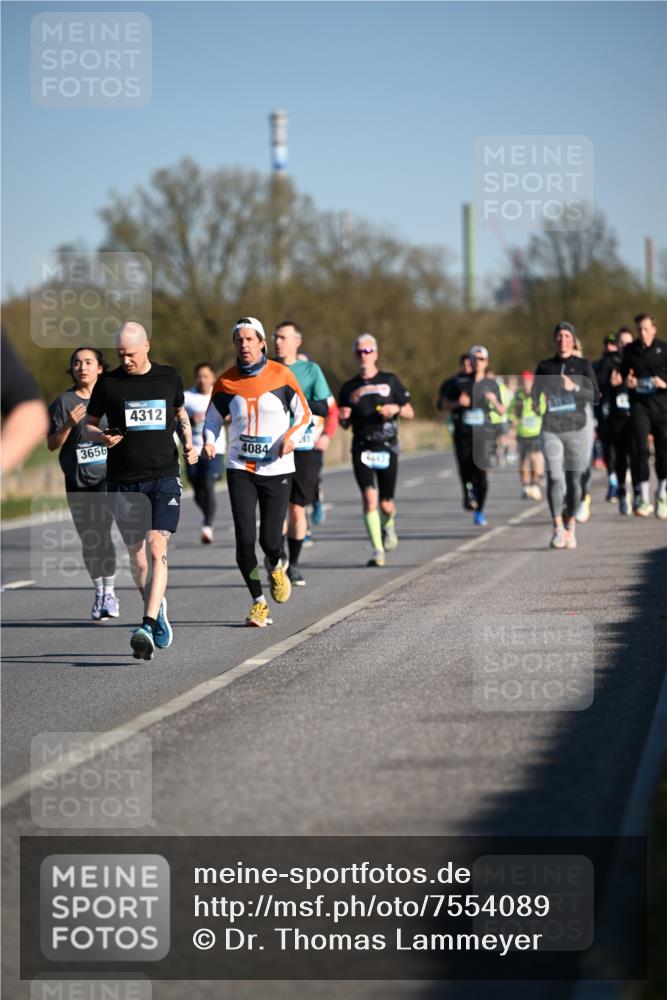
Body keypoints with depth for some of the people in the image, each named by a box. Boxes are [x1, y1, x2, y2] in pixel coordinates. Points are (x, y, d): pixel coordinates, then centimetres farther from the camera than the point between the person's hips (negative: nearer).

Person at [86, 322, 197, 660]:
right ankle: (157, 609, 32)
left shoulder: (169, 377, 6)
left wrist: (188, 441, 8)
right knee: (136, 553, 8)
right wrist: (102, 437, -11)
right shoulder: (107, 383, 2)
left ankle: (147, 626, -21)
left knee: (157, 549, -15)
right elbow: (89, 424, 11)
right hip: (123, 480, 1)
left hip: (164, 476, -1)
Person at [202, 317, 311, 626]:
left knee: (270, 539, -4)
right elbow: (212, 420, 11)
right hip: (240, 469, 1)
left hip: (276, 469, -1)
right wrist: (209, 442, -10)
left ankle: (276, 567, 34)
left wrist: (291, 437, -13)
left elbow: (304, 414, 6)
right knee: (245, 538, -9)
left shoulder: (281, 375, -4)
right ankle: (258, 603, 7)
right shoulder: (226, 382, 0)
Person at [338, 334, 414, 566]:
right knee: (369, 499, -15)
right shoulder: (349, 387, 10)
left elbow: (410, 413, 9)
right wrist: (342, 417, -8)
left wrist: (396, 409, -13)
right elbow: (345, 425, 16)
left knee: (386, 504, 3)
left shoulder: (390, 381, 6)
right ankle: (378, 551, -15)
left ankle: (389, 526, 39)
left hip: (387, 448, 0)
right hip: (362, 449, 0)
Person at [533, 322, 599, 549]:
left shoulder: (583, 365, 5)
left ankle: (571, 528, 17)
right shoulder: (545, 367, 10)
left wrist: (574, 388, -18)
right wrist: (538, 398, -6)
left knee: (574, 480, 3)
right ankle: (557, 529, -17)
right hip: (552, 428, 1)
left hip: (577, 427, 0)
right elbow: (535, 397, 17)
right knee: (554, 477, -14)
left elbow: (594, 396, -2)